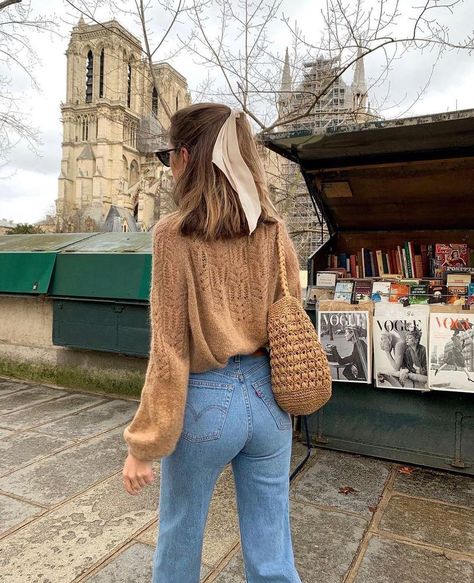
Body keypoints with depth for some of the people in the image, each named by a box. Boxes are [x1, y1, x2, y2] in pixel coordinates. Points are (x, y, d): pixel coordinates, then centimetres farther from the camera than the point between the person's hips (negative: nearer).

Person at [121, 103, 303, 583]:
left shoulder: (174, 233, -14)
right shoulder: (274, 231, -1)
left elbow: (170, 351, -15)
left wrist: (143, 445, -5)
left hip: (205, 400, -4)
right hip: (267, 394, 4)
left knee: (178, 539, 24)